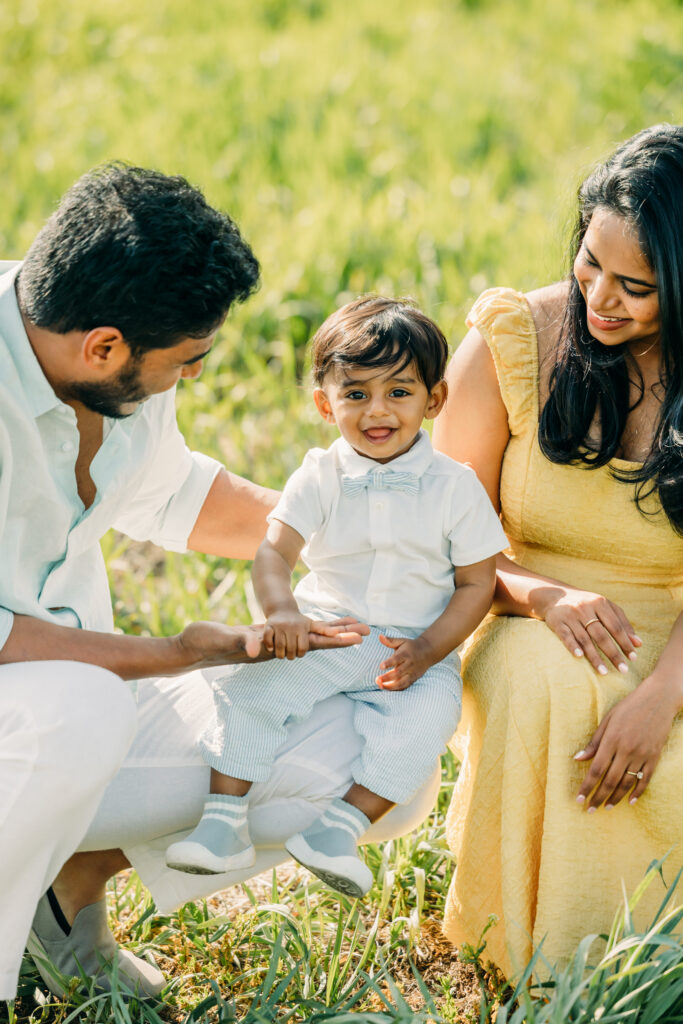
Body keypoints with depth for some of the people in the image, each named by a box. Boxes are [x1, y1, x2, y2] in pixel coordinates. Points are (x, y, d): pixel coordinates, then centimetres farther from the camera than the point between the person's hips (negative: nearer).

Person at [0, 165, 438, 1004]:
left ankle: (73, 880, 10)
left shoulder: (119, 367, -4)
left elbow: (169, 494, 17)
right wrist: (176, 655, -22)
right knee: (79, 712, -41)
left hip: (84, 717, 7)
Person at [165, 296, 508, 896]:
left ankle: (343, 827, -28)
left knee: (427, 716, -31)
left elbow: (476, 584, -1)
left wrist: (425, 652, -16)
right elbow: (274, 553, -11)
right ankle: (224, 824, -18)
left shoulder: (456, 487, -4)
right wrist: (283, 611, -35)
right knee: (250, 688, -22)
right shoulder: (320, 478, -1)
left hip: (417, 650, -1)